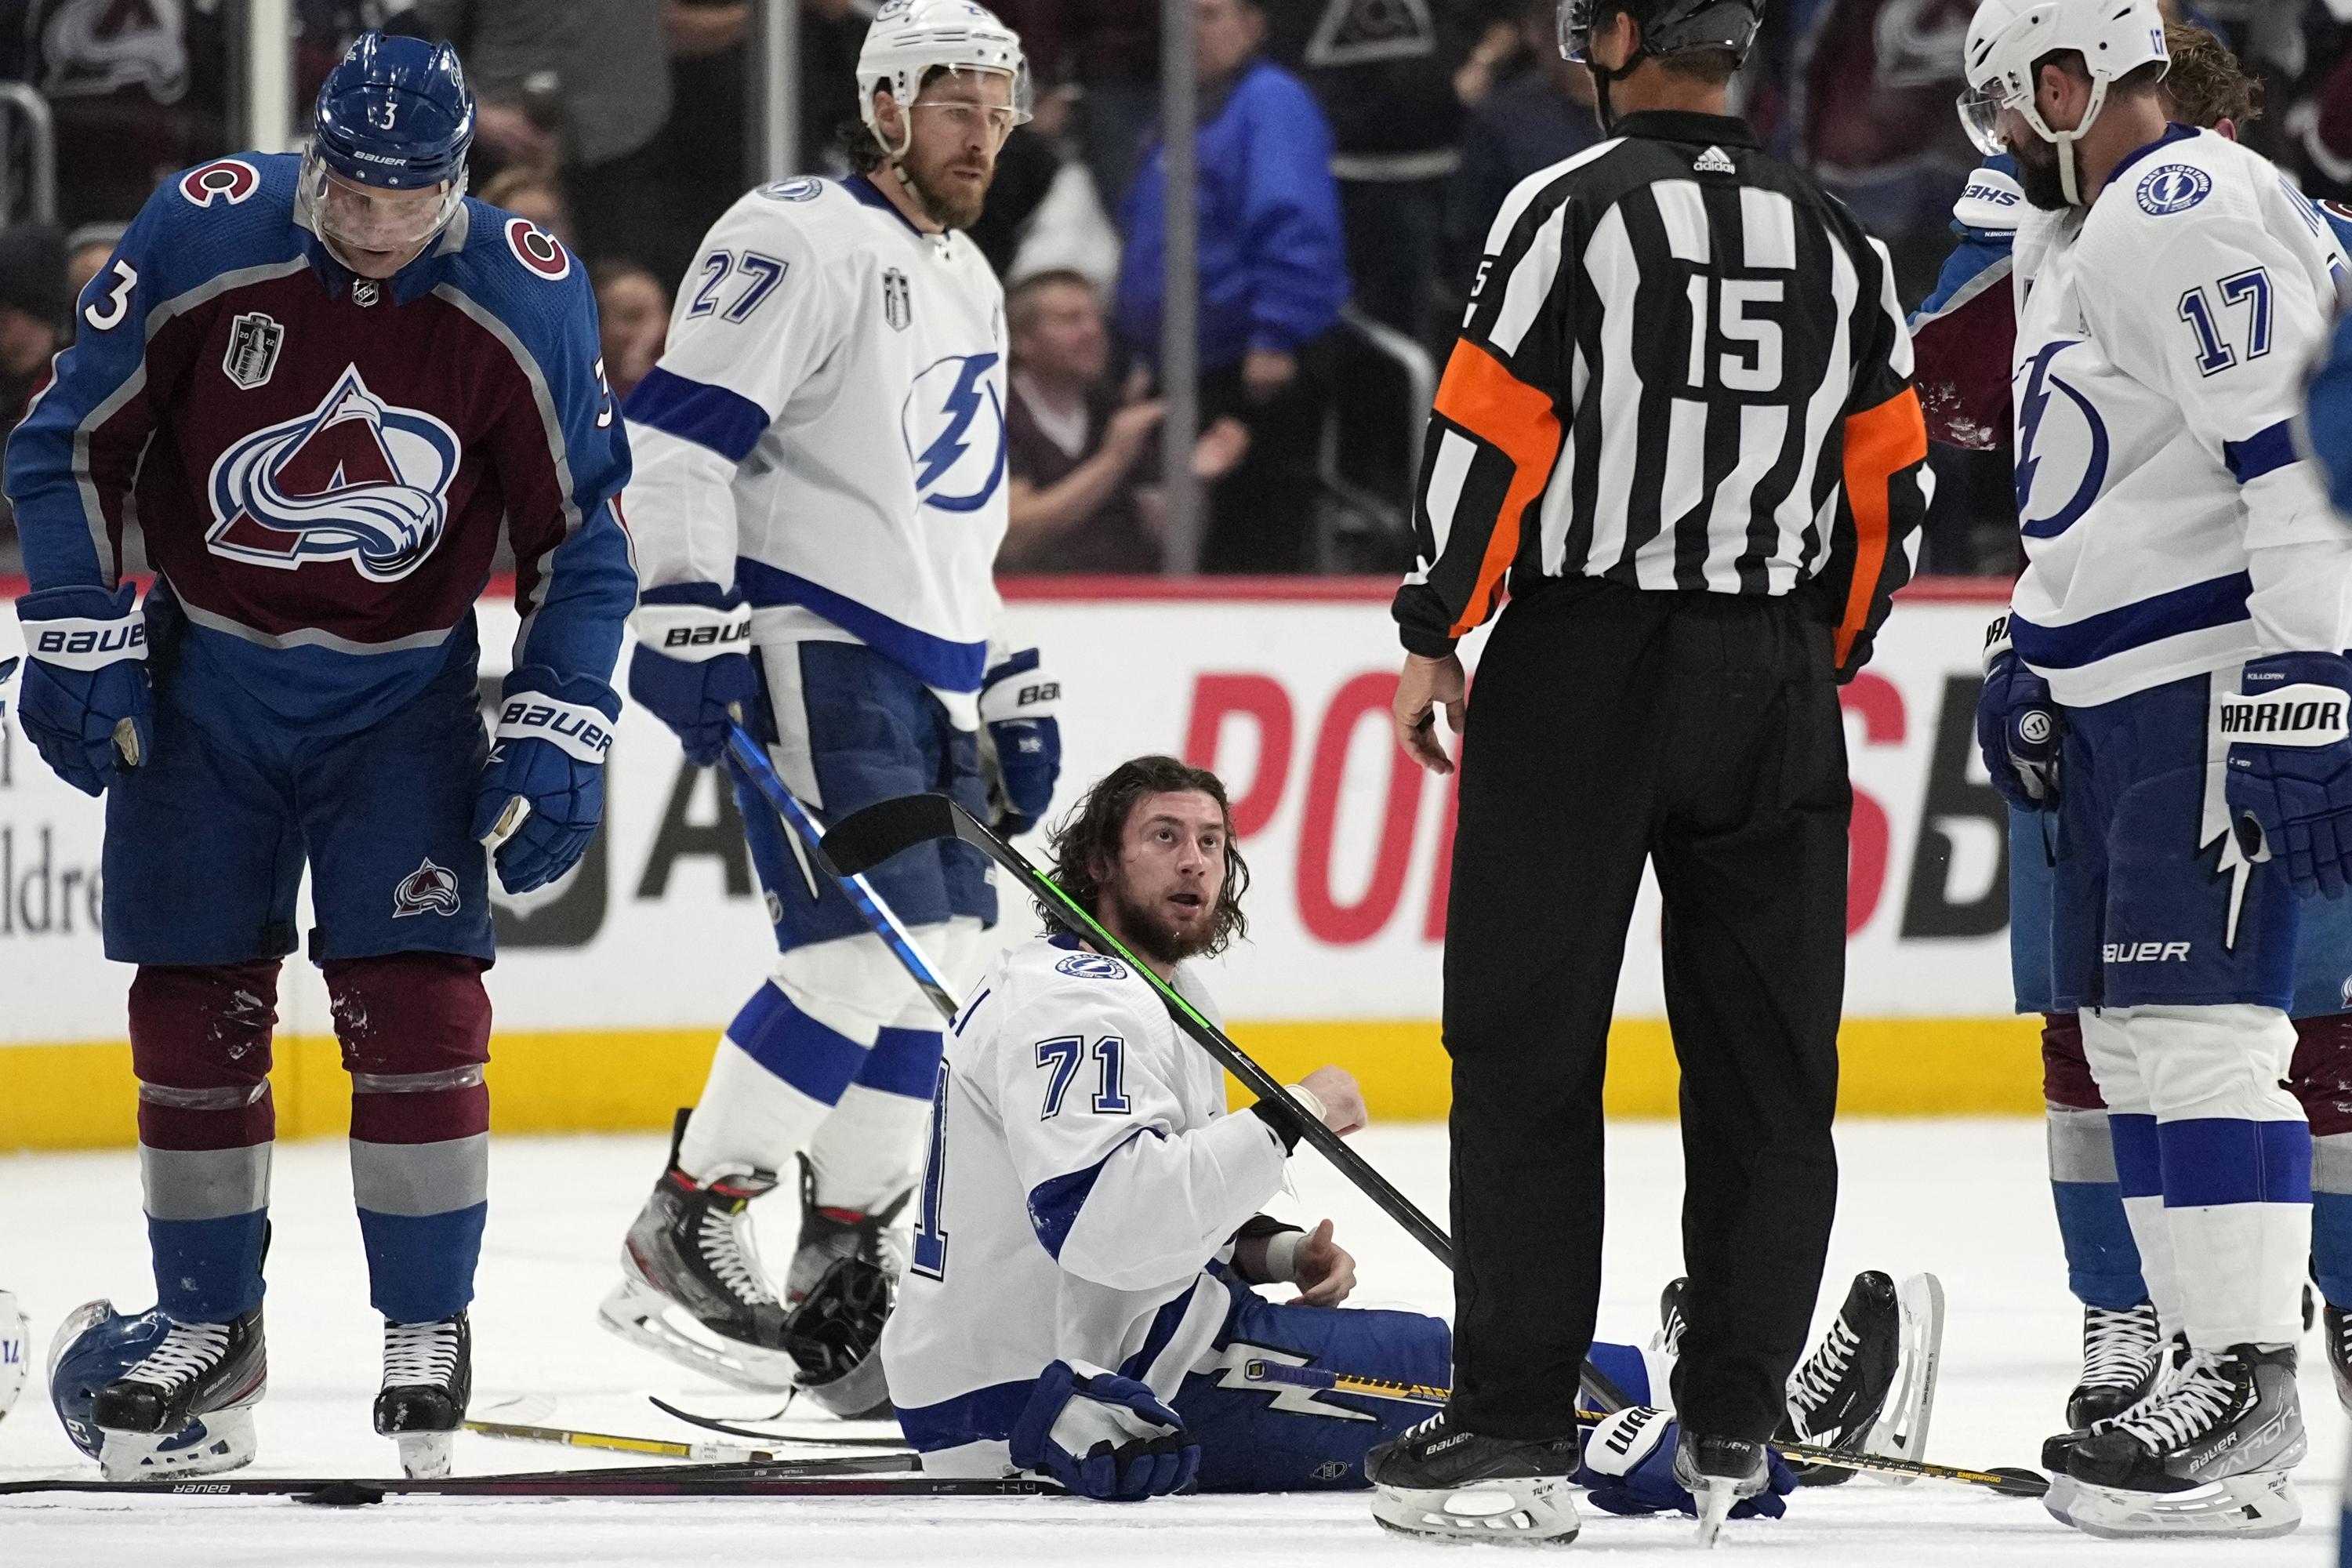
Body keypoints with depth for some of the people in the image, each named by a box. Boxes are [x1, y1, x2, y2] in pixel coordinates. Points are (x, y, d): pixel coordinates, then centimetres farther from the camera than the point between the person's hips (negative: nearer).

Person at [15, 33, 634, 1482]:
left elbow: (581, 532, -3)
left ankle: (429, 1332, 1)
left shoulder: (527, 301, -14)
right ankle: (207, 1331, 18)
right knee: (196, 1008, 4)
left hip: (404, 695, -1)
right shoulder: (200, 240, -16)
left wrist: (559, 735, -8)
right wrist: (79, 641, -9)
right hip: (204, 674, 1)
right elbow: (73, 440, -4)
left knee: (414, 999, -11)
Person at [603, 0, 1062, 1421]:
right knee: (863, 956, -18)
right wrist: (688, 616, -24)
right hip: (811, 650, -9)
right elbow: (678, 434, -16)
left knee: (937, 975, 4)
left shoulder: (970, 285, 21)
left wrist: (1011, 688, 26)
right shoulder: (799, 241, -9)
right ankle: (683, 1236, -9)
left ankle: (842, 1276, 11)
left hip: (931, 677, 9)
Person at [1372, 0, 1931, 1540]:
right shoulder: (1837, 239, 7)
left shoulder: (1571, 209, -8)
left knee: (1529, 1040, 2)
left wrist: (1434, 639, -1)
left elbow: (1490, 437, -11)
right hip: (1774, 692, 4)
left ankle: (1516, 1410, 0)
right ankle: (1735, 1416, 7)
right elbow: (1892, 481, 9)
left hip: (1583, 666, -4)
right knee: (1765, 1062, 7)